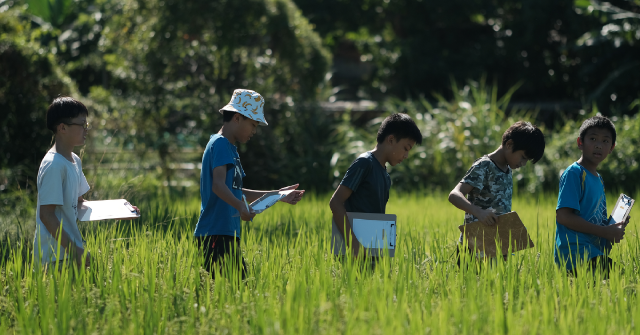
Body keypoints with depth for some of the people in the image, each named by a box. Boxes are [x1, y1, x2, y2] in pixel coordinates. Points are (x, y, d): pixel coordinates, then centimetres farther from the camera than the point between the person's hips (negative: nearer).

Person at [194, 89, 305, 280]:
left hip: (227, 234, 10)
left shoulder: (230, 148, 23)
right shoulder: (220, 144, -8)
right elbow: (218, 185, -22)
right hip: (216, 234, -10)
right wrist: (240, 207, -38)